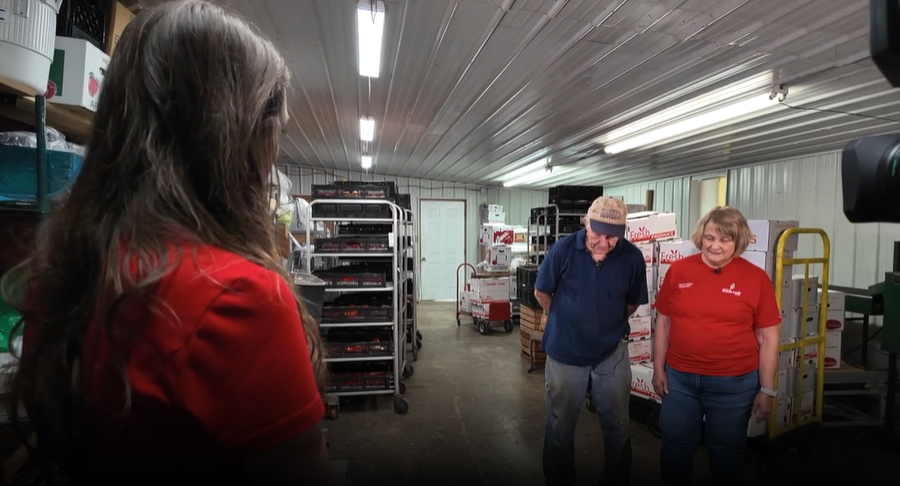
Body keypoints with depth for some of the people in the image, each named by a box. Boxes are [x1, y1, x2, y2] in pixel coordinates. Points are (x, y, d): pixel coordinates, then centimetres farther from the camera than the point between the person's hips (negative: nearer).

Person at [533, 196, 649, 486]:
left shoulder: (632, 257, -14)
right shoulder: (563, 249, -18)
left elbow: (633, 303, 4)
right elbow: (541, 293, -2)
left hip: (612, 352, 1)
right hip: (565, 351, -1)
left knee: (617, 426, 16)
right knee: (560, 425, 15)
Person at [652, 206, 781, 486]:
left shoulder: (756, 278, -7)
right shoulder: (678, 271, -3)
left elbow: (768, 338, -3)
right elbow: (663, 322, 3)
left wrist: (767, 389, -2)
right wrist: (658, 368, 2)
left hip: (735, 383, -1)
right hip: (679, 378, 2)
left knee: (726, 452, 18)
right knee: (675, 447, 16)